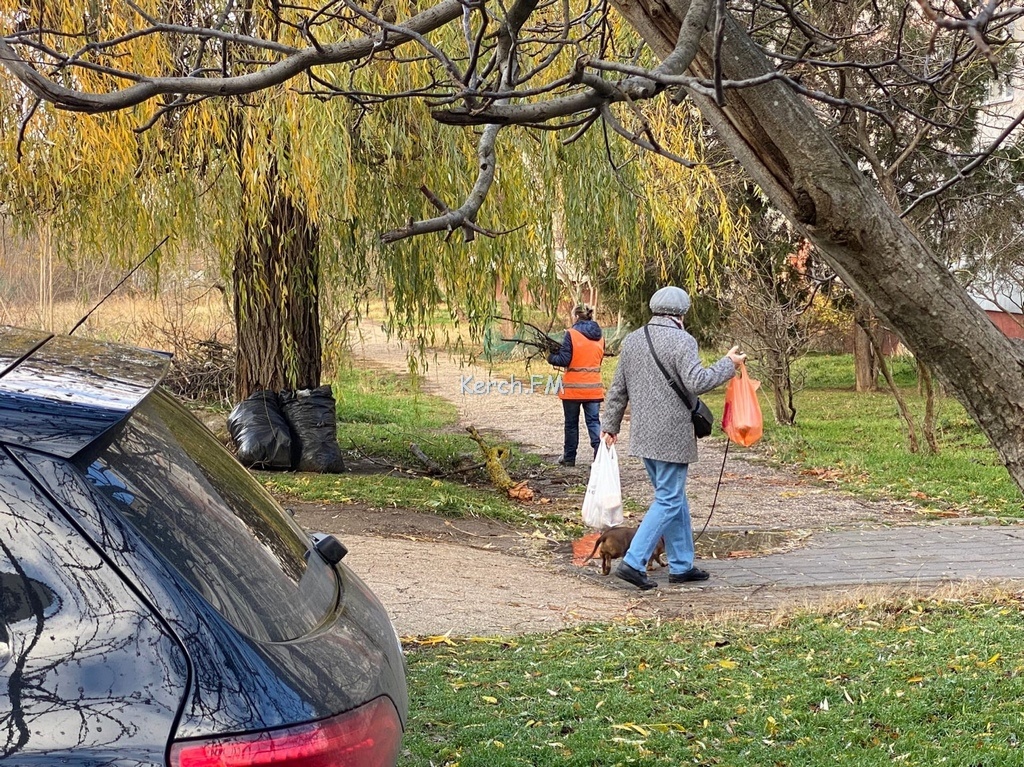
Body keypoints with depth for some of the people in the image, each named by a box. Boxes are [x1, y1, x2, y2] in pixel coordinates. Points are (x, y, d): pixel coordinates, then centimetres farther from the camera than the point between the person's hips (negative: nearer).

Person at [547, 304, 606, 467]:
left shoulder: (571, 334, -12)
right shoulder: (599, 336, 6)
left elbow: (564, 360, -14)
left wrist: (551, 357, 6)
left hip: (573, 388, -4)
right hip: (594, 388, 4)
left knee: (571, 423, 9)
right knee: (594, 421, 5)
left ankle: (569, 458, 19)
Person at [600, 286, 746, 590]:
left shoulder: (632, 340, 9)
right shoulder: (682, 341, -12)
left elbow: (618, 388, 13)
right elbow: (696, 382, -20)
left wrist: (610, 424, 21)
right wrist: (728, 364, -8)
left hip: (643, 435, 8)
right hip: (672, 436, -8)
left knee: (674, 497, 17)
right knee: (669, 501, -1)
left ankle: (681, 565, 21)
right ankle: (633, 562, -9)